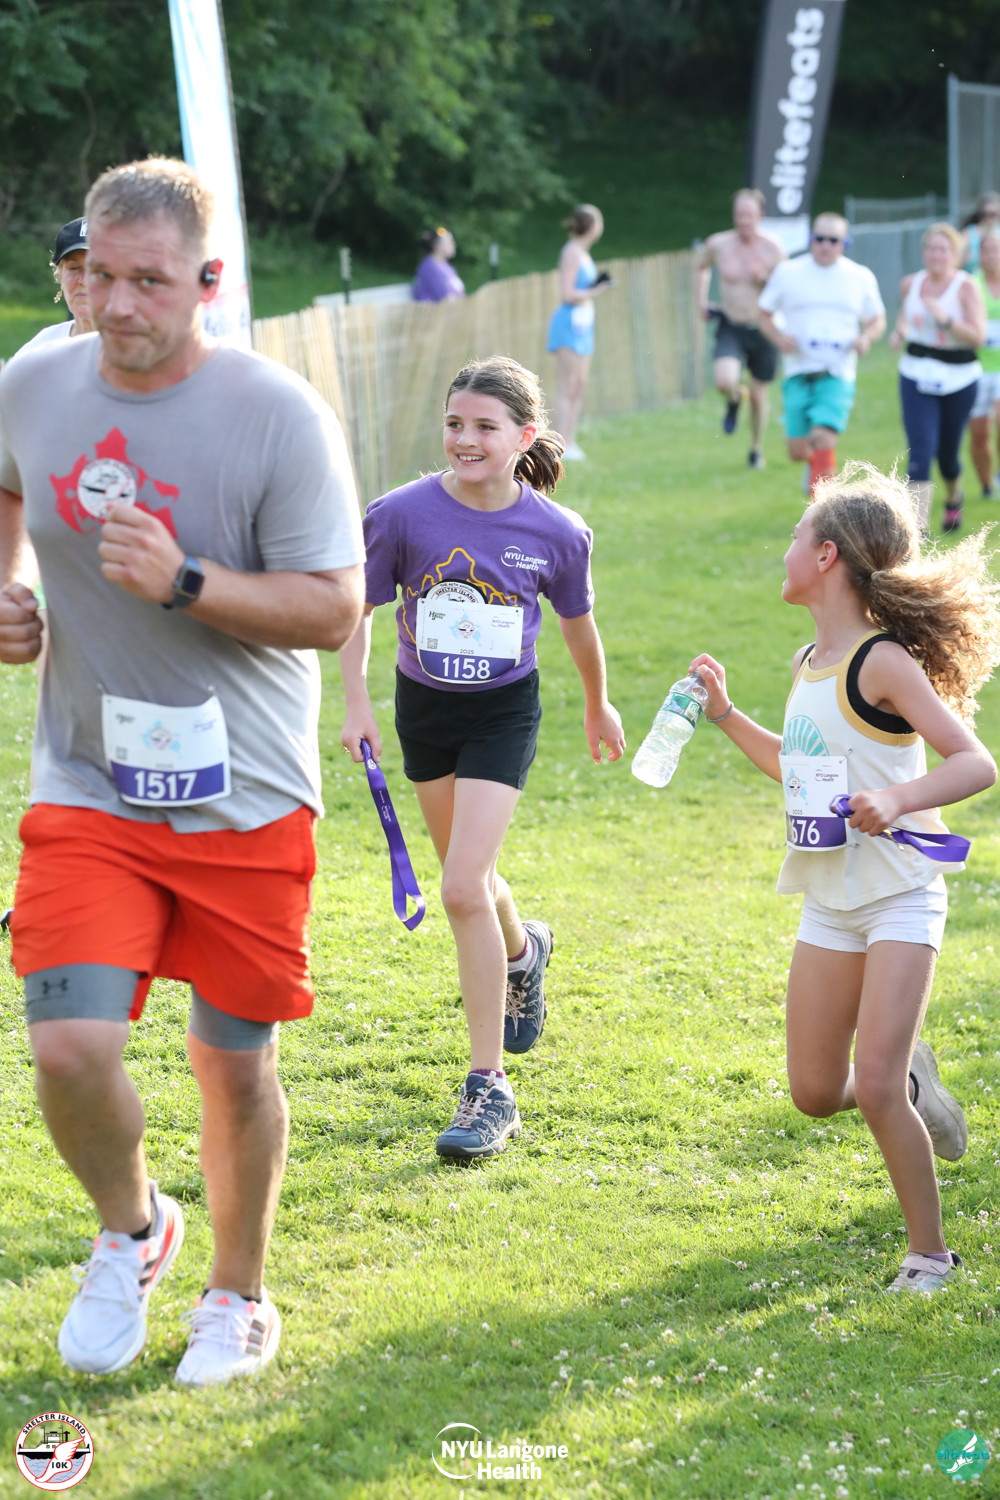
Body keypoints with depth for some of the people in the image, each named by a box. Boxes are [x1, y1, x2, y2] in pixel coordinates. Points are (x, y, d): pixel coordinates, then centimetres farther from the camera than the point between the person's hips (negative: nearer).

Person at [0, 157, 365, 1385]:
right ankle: (130, 1231, 20)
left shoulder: (278, 416, -13)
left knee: (234, 1061, 8)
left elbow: (334, 607, -13)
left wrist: (185, 582, -25)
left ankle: (238, 1294, 32)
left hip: (245, 798, -2)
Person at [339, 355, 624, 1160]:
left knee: (465, 890, -16)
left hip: (504, 709, -3)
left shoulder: (556, 532, -16)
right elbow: (357, 608, -2)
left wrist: (599, 706, 17)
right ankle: (523, 950, 57)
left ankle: (490, 1086, -9)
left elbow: (578, 621, 4)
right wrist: (357, 701, -9)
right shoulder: (403, 514, -17)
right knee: (471, 877, 20)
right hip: (424, 706, 3)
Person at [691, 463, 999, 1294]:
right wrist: (726, 715, 19)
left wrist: (897, 799, -37)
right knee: (816, 1094, 8)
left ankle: (930, 1253, 3)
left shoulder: (881, 664, -17)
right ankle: (910, 1080, 38)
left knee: (875, 1088, -13)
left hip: (900, 897, -8)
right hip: (831, 903, 8)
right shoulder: (810, 665, 8)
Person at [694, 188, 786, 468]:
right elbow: (700, 266, 19)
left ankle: (756, 450, 35)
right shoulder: (718, 244, -5)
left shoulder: (774, 250, -9)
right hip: (730, 327, 0)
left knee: (759, 396, 11)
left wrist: (766, 280, -20)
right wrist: (701, 301, 9)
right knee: (725, 381, -25)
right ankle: (735, 399, 14)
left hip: (762, 330, 0)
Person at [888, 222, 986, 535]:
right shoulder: (910, 284, 2)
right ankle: (919, 524, -15)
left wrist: (945, 319, -30)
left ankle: (953, 497, 47)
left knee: (947, 452, 12)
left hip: (958, 379, -2)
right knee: (920, 450, -13)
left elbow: (978, 336, -18)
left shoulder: (966, 287, -11)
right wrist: (899, 331, -1)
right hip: (917, 378, 2)